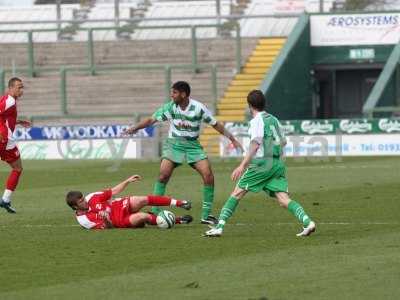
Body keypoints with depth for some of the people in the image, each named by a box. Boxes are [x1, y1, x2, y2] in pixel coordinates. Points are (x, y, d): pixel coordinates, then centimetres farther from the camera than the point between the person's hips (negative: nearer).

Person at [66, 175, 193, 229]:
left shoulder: (91, 198, 0)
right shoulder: (83, 220, -11)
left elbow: (113, 191, 7)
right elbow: (105, 228, -12)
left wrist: (128, 181, 0)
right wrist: (106, 221, -34)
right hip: (118, 221, -5)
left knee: (143, 200, -22)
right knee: (142, 217, -32)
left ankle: (179, 203, -13)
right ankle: (178, 220, -19)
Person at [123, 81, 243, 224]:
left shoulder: (198, 108, -10)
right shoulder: (170, 107, -6)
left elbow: (215, 124, 0)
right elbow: (151, 120, 0)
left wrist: (232, 139, 1)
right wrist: (135, 128, -14)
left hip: (192, 145, 0)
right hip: (174, 143, 0)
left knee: (208, 175, -14)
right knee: (163, 174, -20)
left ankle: (206, 215, -2)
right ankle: (154, 212, -10)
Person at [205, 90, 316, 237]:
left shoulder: (257, 121, -5)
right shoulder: (273, 119, 17)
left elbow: (255, 144, -17)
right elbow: (283, 142, 28)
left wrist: (242, 166, -22)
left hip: (262, 163, -6)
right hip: (278, 163, 6)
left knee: (237, 193, 1)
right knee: (284, 200, -3)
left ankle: (219, 226, -2)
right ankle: (307, 222, -22)